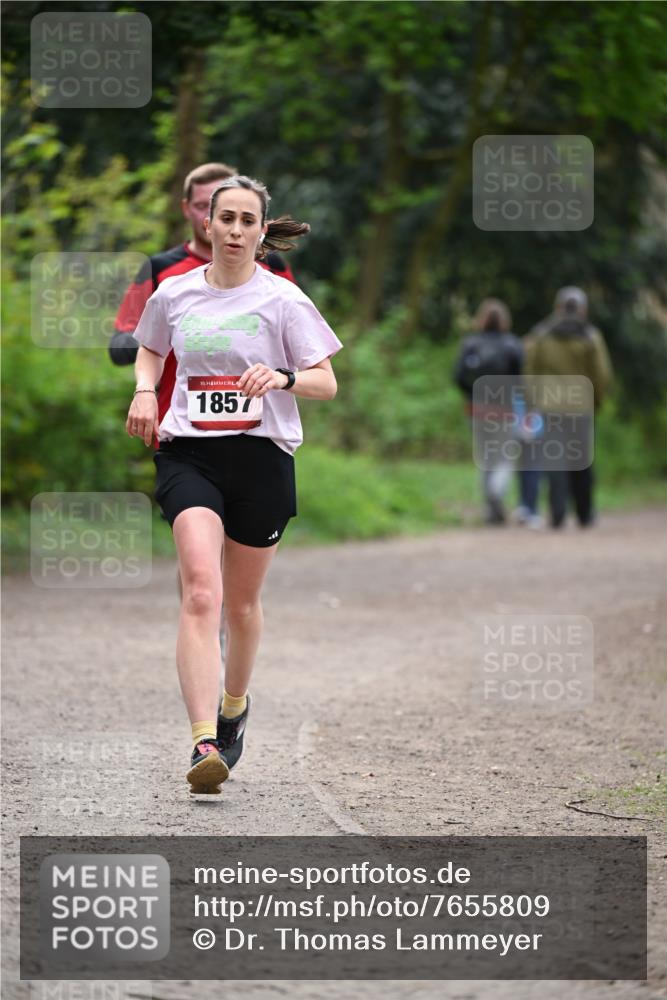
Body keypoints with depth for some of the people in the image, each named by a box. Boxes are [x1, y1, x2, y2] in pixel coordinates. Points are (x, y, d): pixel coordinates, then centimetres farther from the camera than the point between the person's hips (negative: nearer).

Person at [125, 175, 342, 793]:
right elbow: (150, 350, 26)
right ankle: (204, 743, -30)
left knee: (242, 599, 14)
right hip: (189, 454, 0)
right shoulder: (174, 294, 6)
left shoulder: (282, 299, -2)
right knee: (200, 590, -20)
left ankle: (234, 707, 43)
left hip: (261, 457, 0)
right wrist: (144, 389, 6)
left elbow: (326, 383, -1)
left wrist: (281, 378, -21)